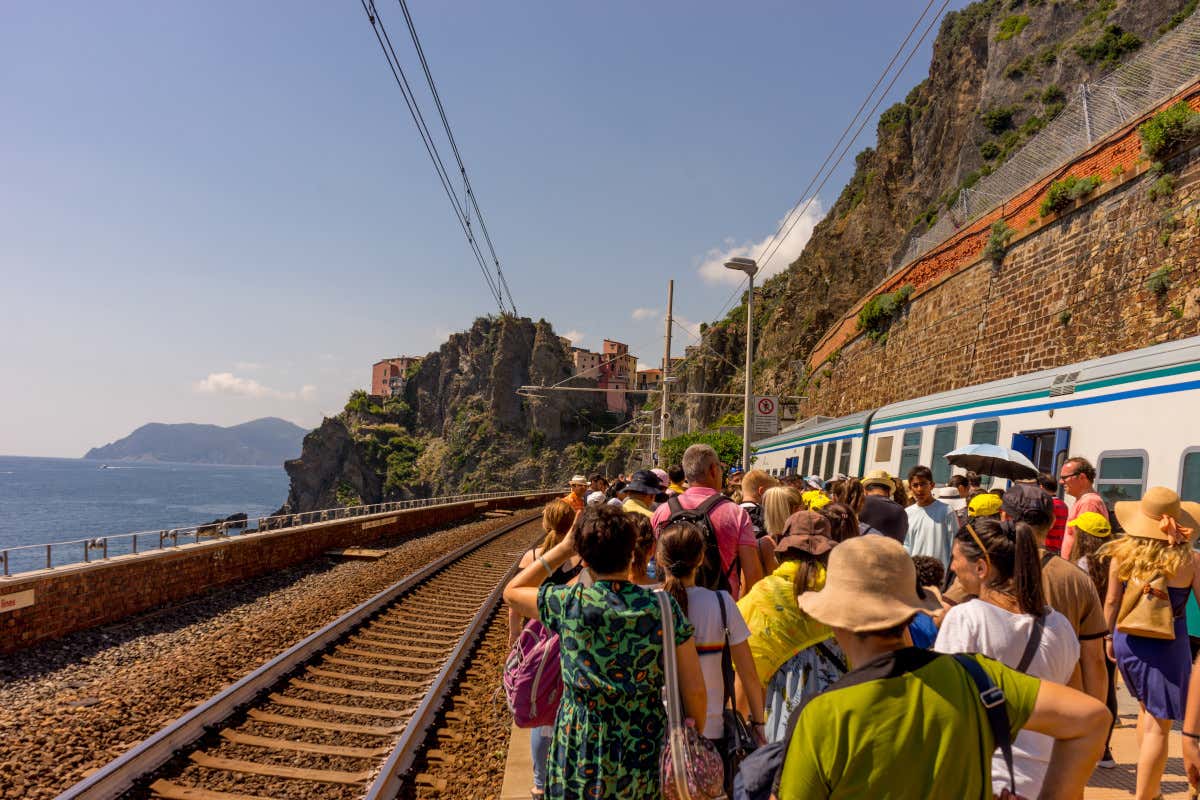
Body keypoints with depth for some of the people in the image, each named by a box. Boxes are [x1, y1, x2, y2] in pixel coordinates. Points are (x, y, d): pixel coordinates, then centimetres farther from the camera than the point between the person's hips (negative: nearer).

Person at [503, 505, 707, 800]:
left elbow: (511, 591, 4)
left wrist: (563, 548, 0)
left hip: (581, 753, -1)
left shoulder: (569, 604, -15)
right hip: (646, 750, 1)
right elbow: (695, 690, -9)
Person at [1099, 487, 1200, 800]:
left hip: (1128, 641, 4)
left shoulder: (1122, 553, -6)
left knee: (1147, 710, 24)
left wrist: (1110, 637, 15)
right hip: (1166, 646, -4)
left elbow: (1111, 601, 1)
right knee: (1157, 726, 4)